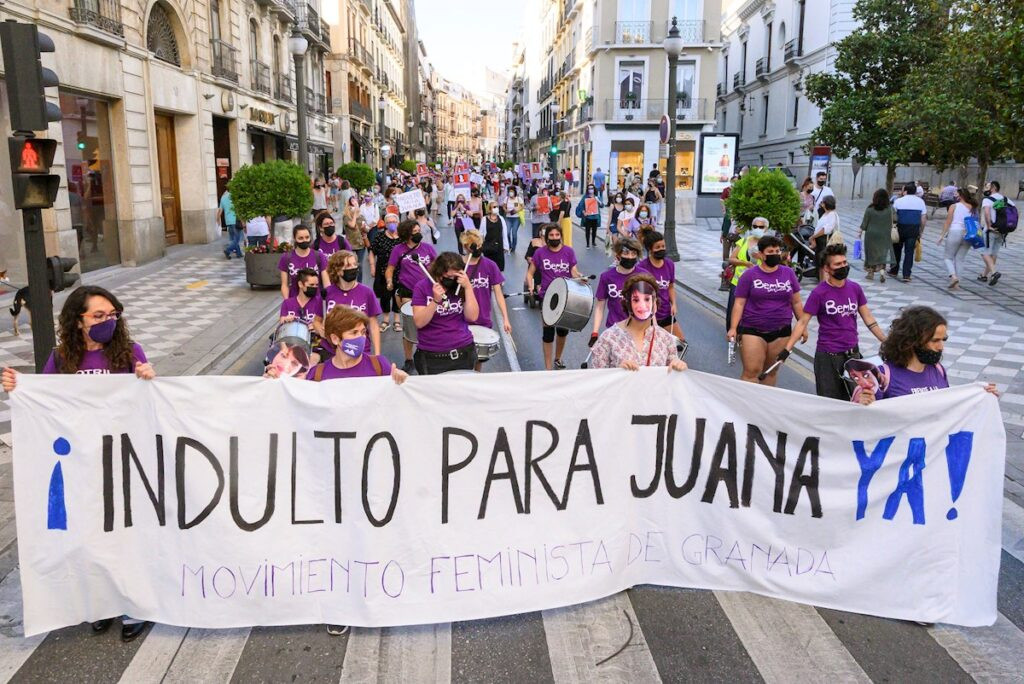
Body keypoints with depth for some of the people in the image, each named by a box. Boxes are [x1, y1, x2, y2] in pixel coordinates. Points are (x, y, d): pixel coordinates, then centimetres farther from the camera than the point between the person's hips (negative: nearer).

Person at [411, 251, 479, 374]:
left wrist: (468, 287, -18)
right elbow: (419, 322, -13)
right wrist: (436, 300, -26)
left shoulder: (462, 286, -1)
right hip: (431, 356, -2)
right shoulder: (422, 287, -7)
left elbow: (472, 317, -10)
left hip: (464, 352, 2)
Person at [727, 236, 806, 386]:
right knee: (751, 372, -9)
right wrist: (733, 328, -11)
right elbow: (739, 303, -3)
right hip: (753, 331, -3)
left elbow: (796, 302, 12)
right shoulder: (749, 275, -2)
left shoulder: (788, 273, 7)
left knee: (771, 371, 11)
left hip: (781, 332, 3)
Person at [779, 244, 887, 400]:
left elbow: (868, 318, 10)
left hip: (853, 353, 4)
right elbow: (802, 322, -8)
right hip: (828, 356, -4)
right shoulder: (819, 293, -9)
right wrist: (787, 349, -15)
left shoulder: (855, 288, 3)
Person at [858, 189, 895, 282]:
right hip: (884, 236, 1)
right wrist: (889, 234, 11)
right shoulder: (889, 209, -7)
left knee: (871, 253, 13)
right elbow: (890, 224, -1)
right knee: (882, 254, 8)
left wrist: (860, 232, 7)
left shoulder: (869, 209, -12)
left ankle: (871, 273, 20)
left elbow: (864, 222, -6)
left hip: (871, 235, -1)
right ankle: (882, 271, -11)